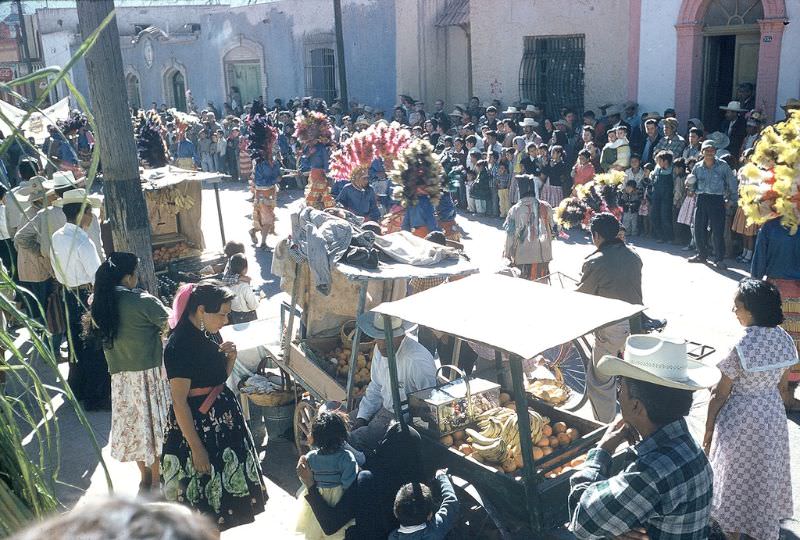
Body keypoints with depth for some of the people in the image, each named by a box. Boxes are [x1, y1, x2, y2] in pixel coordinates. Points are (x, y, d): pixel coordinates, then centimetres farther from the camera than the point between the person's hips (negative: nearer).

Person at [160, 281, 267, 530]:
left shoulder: (211, 334, 0)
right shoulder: (179, 346, -24)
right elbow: (179, 402, -21)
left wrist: (231, 358, -9)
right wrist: (196, 448, -18)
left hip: (223, 417, 8)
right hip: (195, 424, -8)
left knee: (223, 479, 20)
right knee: (201, 486, 9)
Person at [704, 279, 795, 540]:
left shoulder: (741, 346, -27)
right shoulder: (784, 339, -9)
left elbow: (720, 394, -18)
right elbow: (782, 380, 5)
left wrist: (708, 429, -7)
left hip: (741, 419, -6)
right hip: (773, 415, 6)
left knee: (736, 476, 14)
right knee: (766, 475, 25)